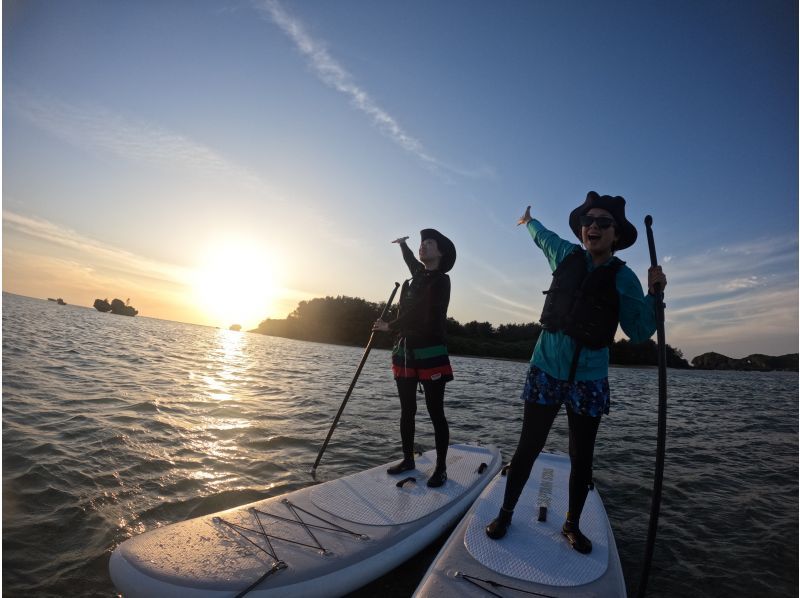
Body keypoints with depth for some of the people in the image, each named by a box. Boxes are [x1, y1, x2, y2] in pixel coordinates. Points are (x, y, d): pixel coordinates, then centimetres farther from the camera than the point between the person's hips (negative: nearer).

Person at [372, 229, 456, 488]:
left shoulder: (440, 280, -9)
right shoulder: (419, 274, 12)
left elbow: (423, 317, -18)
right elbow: (412, 261, 38)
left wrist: (390, 326, -12)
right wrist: (403, 244, 53)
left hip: (431, 355, -7)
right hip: (405, 352, 8)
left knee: (436, 413, 2)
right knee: (407, 411, 14)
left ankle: (441, 468, 14)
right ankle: (408, 459, 29)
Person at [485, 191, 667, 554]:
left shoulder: (623, 278, -3)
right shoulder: (567, 255, 1)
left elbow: (639, 333, -3)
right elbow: (543, 236, 24)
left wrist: (653, 294, -15)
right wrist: (529, 221, 41)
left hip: (589, 379, 0)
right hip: (546, 370, 0)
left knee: (582, 459, 13)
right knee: (527, 449, 5)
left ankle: (572, 525, 35)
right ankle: (505, 514, 24)